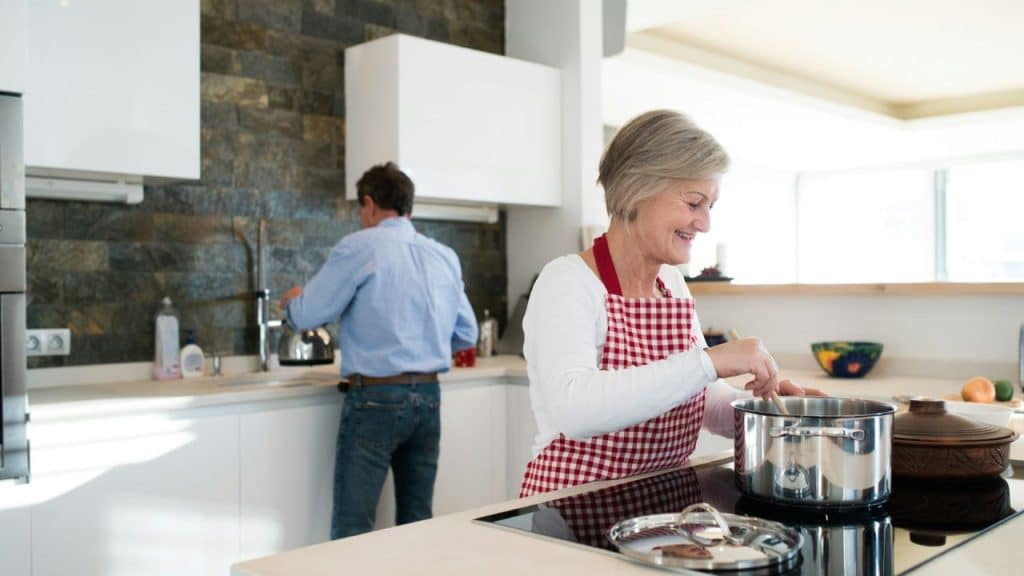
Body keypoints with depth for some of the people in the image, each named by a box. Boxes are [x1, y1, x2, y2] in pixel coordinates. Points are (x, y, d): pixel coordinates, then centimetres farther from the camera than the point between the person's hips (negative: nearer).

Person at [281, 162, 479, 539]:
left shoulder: (360, 247, -6)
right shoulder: (445, 256, 9)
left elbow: (308, 315, -4)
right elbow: (467, 335, 15)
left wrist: (292, 300, 18)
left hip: (376, 398, -5)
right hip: (428, 397, 6)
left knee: (352, 528, 0)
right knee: (417, 523, 13)